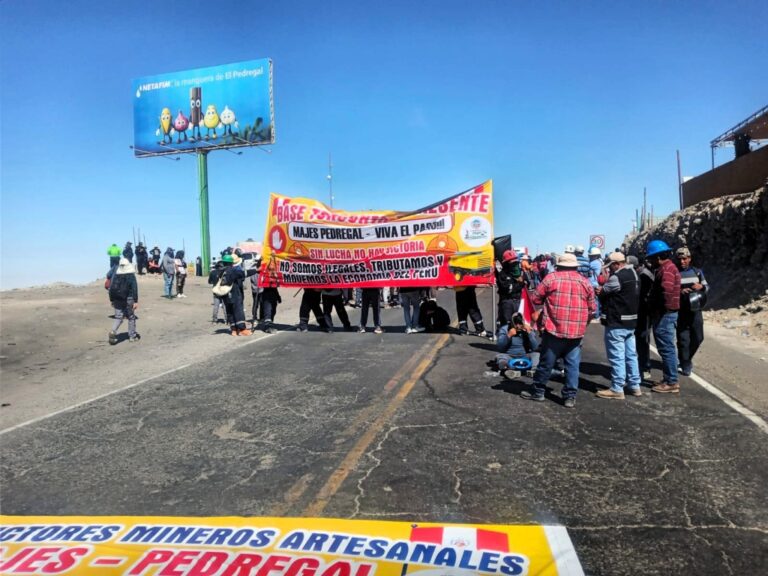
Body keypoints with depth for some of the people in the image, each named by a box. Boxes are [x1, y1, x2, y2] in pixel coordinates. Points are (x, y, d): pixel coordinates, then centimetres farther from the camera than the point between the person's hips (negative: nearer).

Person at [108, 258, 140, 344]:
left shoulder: (116, 275, 4)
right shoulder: (131, 276, -8)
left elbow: (111, 288, 5)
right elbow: (134, 288, -13)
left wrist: (112, 300, 14)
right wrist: (136, 301, -12)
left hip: (118, 300, 3)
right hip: (128, 299, -3)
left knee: (118, 317, 9)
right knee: (131, 317, 9)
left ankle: (113, 331, -16)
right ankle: (132, 336, 14)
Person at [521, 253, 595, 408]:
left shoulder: (551, 278, -4)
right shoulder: (585, 282, 5)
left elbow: (535, 299, 0)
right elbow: (592, 309, 10)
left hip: (554, 330, -2)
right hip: (577, 332, 2)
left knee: (546, 363, 8)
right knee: (573, 365, 8)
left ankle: (538, 391, 20)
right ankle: (570, 396, 11)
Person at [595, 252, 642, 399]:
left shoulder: (617, 277, -19)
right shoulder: (633, 274, 12)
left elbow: (601, 292, -10)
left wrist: (599, 289, 9)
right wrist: (603, 289, 3)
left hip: (617, 322, -10)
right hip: (630, 321, 10)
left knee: (617, 356, -3)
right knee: (631, 355, 15)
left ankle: (617, 389, 2)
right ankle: (634, 386, 22)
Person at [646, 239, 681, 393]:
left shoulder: (667, 268, -16)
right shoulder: (666, 267, 18)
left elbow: (666, 290, -29)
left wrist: (663, 307, -18)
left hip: (664, 314, -11)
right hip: (664, 313, 11)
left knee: (666, 348, -6)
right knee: (667, 348, 16)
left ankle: (671, 383, 0)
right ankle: (669, 379, 25)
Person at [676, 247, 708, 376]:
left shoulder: (697, 272, 8)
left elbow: (707, 287, 13)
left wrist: (701, 286, -10)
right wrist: (679, 291, -26)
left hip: (696, 310, 4)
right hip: (680, 311, -4)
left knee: (698, 337, 10)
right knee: (683, 339, -2)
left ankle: (687, 358, 33)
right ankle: (685, 366, 10)